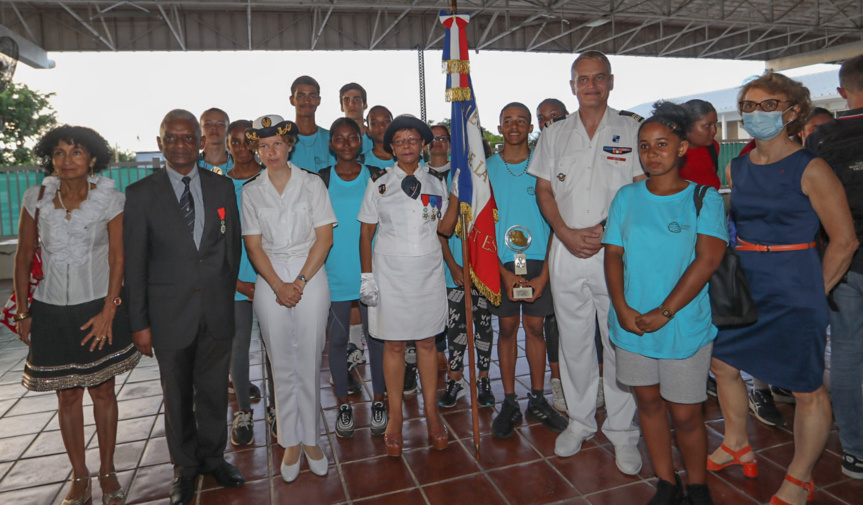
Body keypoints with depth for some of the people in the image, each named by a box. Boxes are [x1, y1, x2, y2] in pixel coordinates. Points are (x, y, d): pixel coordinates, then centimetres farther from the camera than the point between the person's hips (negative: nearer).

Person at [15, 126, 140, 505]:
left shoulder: (109, 199, -5)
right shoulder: (37, 198, 0)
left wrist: (108, 312, -10)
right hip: (52, 312, 2)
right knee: (67, 396, 10)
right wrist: (23, 313, 3)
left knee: (102, 390, 8)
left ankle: (107, 472, 23)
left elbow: (117, 258, -5)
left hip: (99, 307, -2)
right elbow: (23, 258, 5)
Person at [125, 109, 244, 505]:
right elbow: (134, 264, -3)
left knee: (214, 390, 14)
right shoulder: (140, 194, -3)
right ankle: (186, 466, 34)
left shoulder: (222, 187, 3)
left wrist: (231, 295, 7)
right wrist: (139, 323, -4)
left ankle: (213, 457, 36)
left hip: (217, 312, 2)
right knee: (177, 396, 14)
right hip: (170, 314, -1)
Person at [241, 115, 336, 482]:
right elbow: (253, 245, 3)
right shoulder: (251, 191, 7)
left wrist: (300, 282, -11)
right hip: (270, 282, 1)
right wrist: (279, 286, -9)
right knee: (281, 365, 7)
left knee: (309, 363, 4)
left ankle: (311, 439, 19)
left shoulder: (312, 183, 2)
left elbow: (324, 237, -3)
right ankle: (291, 442, 21)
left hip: (310, 278, -1)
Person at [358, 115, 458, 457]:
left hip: (428, 271, 2)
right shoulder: (379, 184, 3)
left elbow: (445, 228, 5)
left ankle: (431, 413, 20)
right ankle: (395, 419, 16)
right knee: (394, 345, 3)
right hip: (390, 271, -1)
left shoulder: (435, 182, 8)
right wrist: (367, 276, -5)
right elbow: (366, 233, 2)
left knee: (427, 342, 8)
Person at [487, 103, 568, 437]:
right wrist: (504, 272, -8)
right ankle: (510, 403, 16)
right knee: (507, 328, 5)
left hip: (538, 259, 0)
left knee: (535, 326, 5)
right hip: (501, 261, 0)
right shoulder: (488, 168, 4)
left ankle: (538, 400, 19)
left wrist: (544, 274, -8)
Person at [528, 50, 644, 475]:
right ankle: (579, 421, 27)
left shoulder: (631, 130, 5)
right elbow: (544, 190, 10)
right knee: (573, 340, 10)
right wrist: (566, 232, -6)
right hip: (566, 250, 3)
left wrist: (606, 230, -13)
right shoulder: (554, 134, 12)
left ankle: (621, 432, 17)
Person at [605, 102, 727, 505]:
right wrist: (622, 308, -10)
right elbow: (613, 254, 3)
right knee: (648, 401, 13)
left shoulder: (704, 197, -3)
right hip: (631, 323, 3)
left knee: (685, 412, 4)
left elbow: (708, 260, -13)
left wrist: (664, 312, -17)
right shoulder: (627, 196, 6)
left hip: (684, 325, -3)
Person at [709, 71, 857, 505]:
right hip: (742, 285, 6)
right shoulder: (736, 168, 6)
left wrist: (815, 291, -3)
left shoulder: (810, 169, -10)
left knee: (807, 389, 5)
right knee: (723, 365, 14)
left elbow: (844, 241, -8)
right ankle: (737, 446, 37)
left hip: (793, 292, -6)